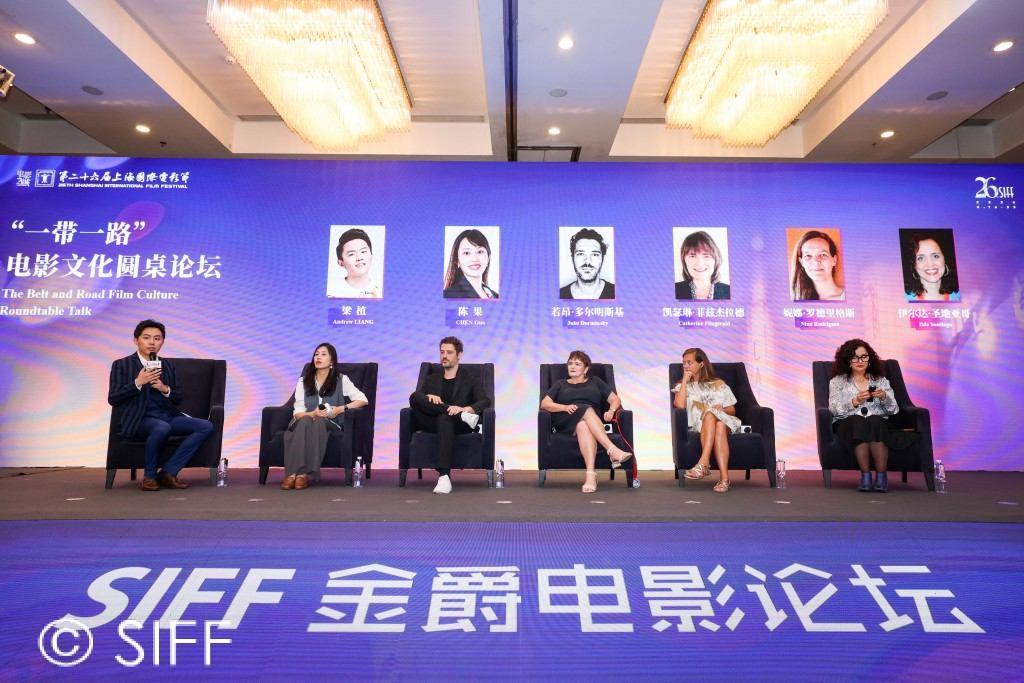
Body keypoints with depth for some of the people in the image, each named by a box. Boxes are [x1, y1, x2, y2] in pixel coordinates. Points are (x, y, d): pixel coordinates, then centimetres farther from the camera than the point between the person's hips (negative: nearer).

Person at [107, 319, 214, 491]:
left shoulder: (168, 365, 18)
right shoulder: (122, 365, 5)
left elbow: (180, 396, 17)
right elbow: (112, 399, -3)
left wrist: (165, 389, -4)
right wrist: (138, 383, -15)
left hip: (169, 416, 5)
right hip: (140, 419, -5)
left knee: (206, 426, -19)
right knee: (162, 427, -39)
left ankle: (168, 472, -16)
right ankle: (150, 476, -13)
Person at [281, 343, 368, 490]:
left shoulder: (341, 380, 7)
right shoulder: (303, 381, 12)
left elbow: (363, 400, 0)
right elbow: (298, 412, 3)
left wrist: (340, 409, -12)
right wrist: (313, 413, -20)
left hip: (330, 424, -1)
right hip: (305, 422, 2)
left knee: (318, 422, -36)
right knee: (306, 421, -35)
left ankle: (304, 474, -42)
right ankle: (292, 473, -43)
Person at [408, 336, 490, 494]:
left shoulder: (471, 379, 16)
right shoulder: (431, 379, 25)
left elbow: (485, 401, 0)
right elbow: (416, 398, 10)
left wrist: (466, 408, -21)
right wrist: (428, 397, -14)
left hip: (457, 425, -3)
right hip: (433, 424, 3)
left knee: (444, 419, -40)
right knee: (414, 397, -24)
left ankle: (444, 476, -47)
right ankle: (463, 416, -26)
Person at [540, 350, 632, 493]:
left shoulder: (595, 382, 29)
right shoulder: (560, 384, 28)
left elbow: (615, 399, 19)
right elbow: (544, 404, 11)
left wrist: (611, 410, -6)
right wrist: (565, 407, -8)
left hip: (593, 420, 0)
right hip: (566, 422, 0)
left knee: (583, 427, -39)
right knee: (587, 411, -36)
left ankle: (590, 475, -56)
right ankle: (613, 451, -51)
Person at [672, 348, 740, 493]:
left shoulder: (719, 384, 24)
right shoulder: (682, 386, 20)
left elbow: (732, 410, 21)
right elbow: (680, 405, -3)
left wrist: (722, 409, -3)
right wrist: (685, 380, 2)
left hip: (724, 421, 1)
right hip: (697, 425, -1)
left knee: (711, 414, -36)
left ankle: (703, 463, -52)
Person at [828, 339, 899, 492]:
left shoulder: (881, 380, 22)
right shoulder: (837, 381, 16)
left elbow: (894, 410, 11)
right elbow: (834, 409, 0)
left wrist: (884, 397, -10)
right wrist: (855, 401, -17)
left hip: (878, 422, 1)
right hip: (848, 423, -1)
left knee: (874, 421, -35)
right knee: (858, 421, -37)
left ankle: (881, 476, -37)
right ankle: (865, 475, -36)